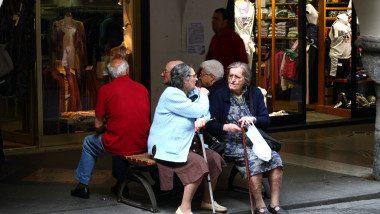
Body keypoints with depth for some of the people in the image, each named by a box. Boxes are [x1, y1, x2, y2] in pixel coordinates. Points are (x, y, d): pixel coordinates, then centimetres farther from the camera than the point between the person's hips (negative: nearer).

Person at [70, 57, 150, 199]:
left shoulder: (106, 90, -7)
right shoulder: (143, 89, 5)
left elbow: (98, 126, -5)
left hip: (118, 146, -4)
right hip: (142, 145, 4)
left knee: (88, 143, 26)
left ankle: (83, 185, 32)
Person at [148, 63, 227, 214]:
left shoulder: (192, 92, 13)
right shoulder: (172, 95, -18)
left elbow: (205, 113, 7)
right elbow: (200, 111, -19)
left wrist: (201, 119, -18)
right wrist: (203, 95, 1)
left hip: (185, 145, 10)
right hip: (167, 148, -10)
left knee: (214, 158, 1)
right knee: (198, 164, -26)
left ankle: (207, 201, 16)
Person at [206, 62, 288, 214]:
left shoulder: (255, 93, 11)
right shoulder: (219, 95, 2)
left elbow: (266, 121, 8)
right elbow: (210, 125, -2)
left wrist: (253, 119, -12)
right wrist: (225, 127, -20)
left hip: (253, 140, 4)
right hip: (230, 143, -4)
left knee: (275, 158, -23)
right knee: (254, 159, -32)